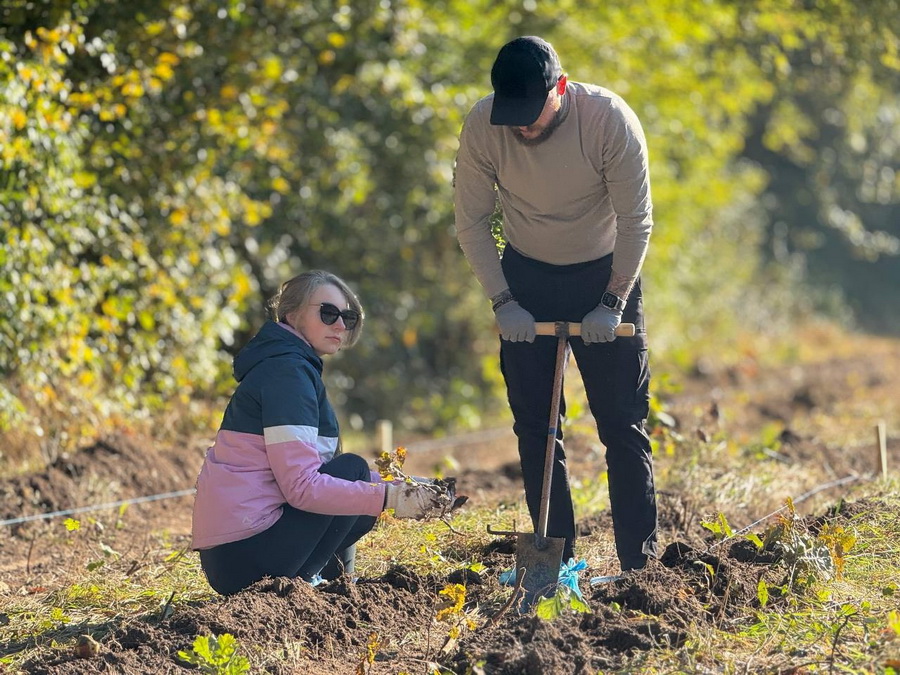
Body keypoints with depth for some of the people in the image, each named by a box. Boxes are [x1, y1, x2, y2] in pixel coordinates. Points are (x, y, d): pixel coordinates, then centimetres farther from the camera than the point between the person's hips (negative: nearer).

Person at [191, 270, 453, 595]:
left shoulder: (290, 366, 20)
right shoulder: (287, 370, -12)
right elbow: (301, 486, -21)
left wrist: (404, 488, 9)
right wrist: (388, 496, -22)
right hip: (245, 556, -10)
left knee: (360, 512, 17)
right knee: (354, 468, -5)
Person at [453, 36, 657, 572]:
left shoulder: (610, 119, -25)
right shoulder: (482, 125, -19)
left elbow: (636, 219, -16)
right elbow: (471, 221, -8)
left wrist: (613, 303, -18)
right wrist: (502, 301, -13)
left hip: (606, 274, -2)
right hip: (527, 276, 2)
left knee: (624, 424, -4)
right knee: (536, 426, 2)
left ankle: (639, 563, -1)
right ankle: (557, 560, 9)